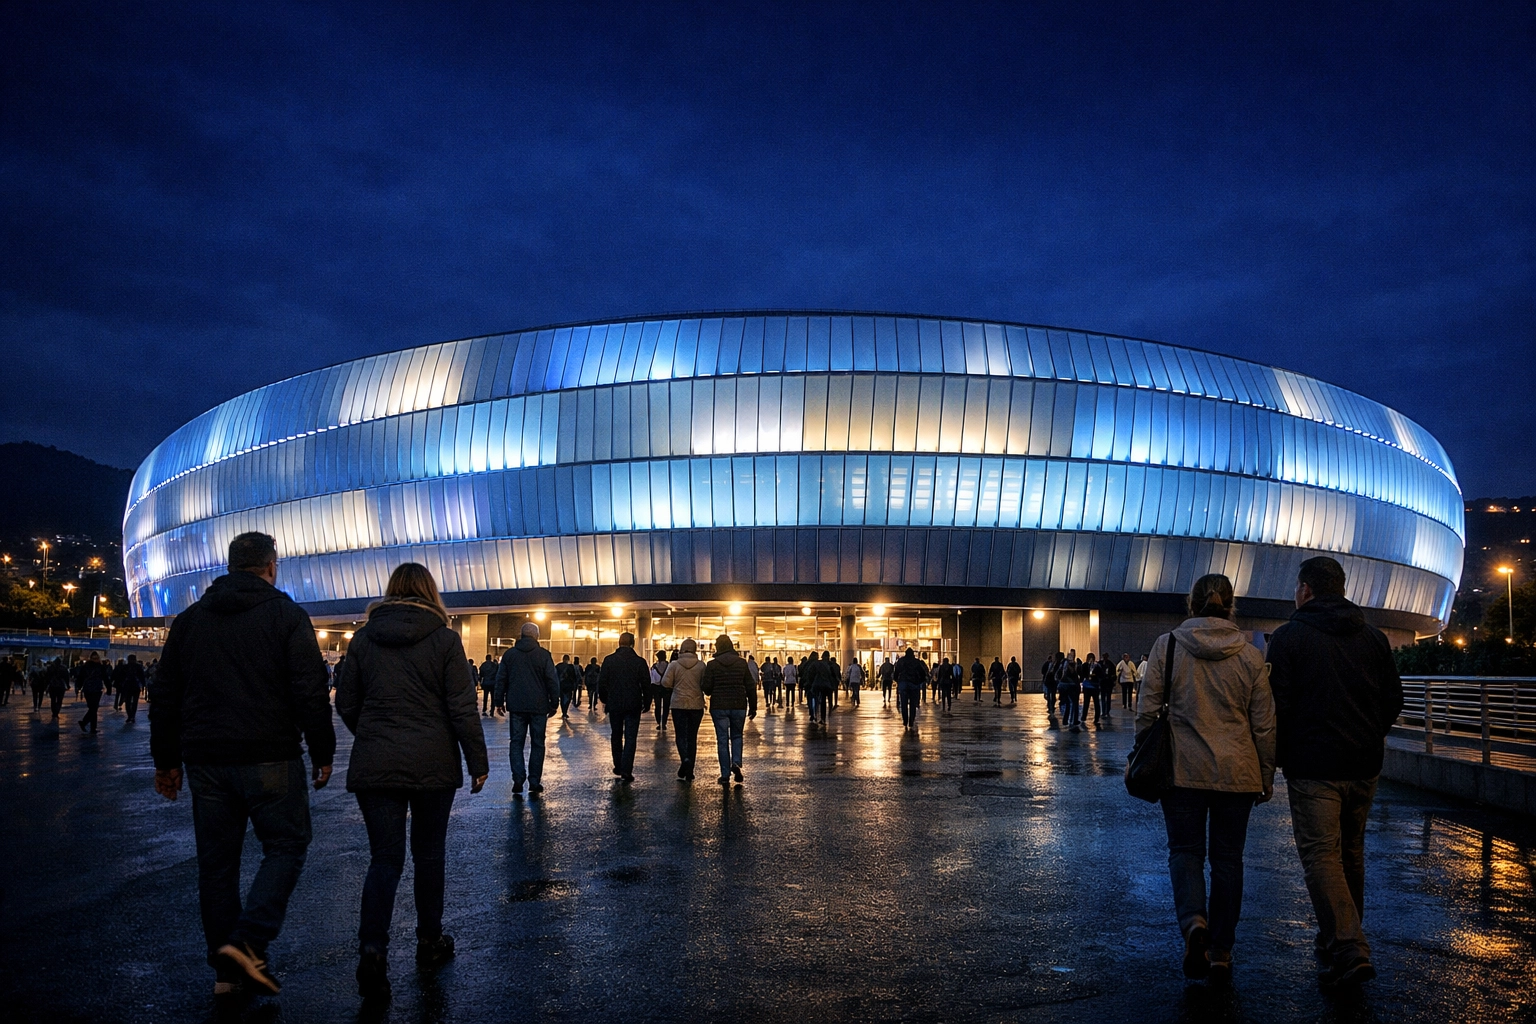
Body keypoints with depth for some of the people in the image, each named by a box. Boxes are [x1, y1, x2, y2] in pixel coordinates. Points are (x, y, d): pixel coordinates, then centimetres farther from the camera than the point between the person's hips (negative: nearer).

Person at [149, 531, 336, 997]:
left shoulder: (189, 618, 12)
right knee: (285, 847, 6)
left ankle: (226, 969, 15)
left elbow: (164, 694, 15)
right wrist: (322, 753, -1)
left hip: (206, 761, 5)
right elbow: (310, 691, -9)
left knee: (217, 861, 11)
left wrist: (166, 759, 21)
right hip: (270, 760, -5)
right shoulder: (285, 614, -4)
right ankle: (248, 941, -11)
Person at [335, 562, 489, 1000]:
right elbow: (463, 709, -7)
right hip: (433, 765, -1)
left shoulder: (363, 639, 3)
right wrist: (478, 762, 0)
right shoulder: (445, 639, -5)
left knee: (385, 858, 4)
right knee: (429, 854, 14)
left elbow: (345, 704, 8)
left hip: (374, 766, 1)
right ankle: (430, 943, 26)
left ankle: (372, 954, -11)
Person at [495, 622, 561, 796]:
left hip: (516, 707, 2)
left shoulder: (509, 654, 4)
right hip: (538, 707, -1)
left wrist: (499, 702, 15)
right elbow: (553, 682, -3)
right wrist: (554, 704, 4)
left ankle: (518, 780, -5)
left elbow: (500, 680, 7)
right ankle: (534, 782, 3)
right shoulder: (543, 655, -3)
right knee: (537, 744, 6)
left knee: (517, 743, 7)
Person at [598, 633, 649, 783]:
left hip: (614, 705, 2)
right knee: (630, 738, 0)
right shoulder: (640, 662, -6)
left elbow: (601, 683, -2)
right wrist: (646, 703, 9)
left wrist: (604, 700, 13)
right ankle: (626, 770, -9)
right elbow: (646, 685, -4)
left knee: (616, 737, 17)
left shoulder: (609, 660, -4)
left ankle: (618, 767, 24)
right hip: (633, 706, -1)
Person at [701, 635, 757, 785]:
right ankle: (736, 763, -6)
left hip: (719, 707, -2)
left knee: (722, 740, 5)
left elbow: (706, 687, -7)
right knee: (736, 736, 18)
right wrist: (753, 707, 10)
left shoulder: (712, 664, -6)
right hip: (739, 706, 2)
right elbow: (751, 686, 2)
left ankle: (725, 775, 4)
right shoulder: (741, 663, 1)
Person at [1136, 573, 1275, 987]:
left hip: (1183, 769, -1)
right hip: (1237, 773, 1)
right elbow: (1264, 724, 2)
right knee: (1227, 857, 11)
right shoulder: (1250, 655, -1)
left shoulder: (1167, 645, -4)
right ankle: (1221, 953, 15)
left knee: (1185, 850, 9)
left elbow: (1147, 710, -3)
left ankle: (1194, 921, -17)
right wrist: (1267, 776, 13)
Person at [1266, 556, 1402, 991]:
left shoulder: (1288, 637, -7)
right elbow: (1394, 701, 10)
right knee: (1351, 854, 18)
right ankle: (1341, 938, 28)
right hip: (1363, 767, 6)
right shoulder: (1375, 638, 8)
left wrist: (1278, 758, 2)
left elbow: (1278, 706, -10)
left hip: (1313, 768, -6)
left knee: (1321, 856, -6)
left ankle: (1348, 950, -17)